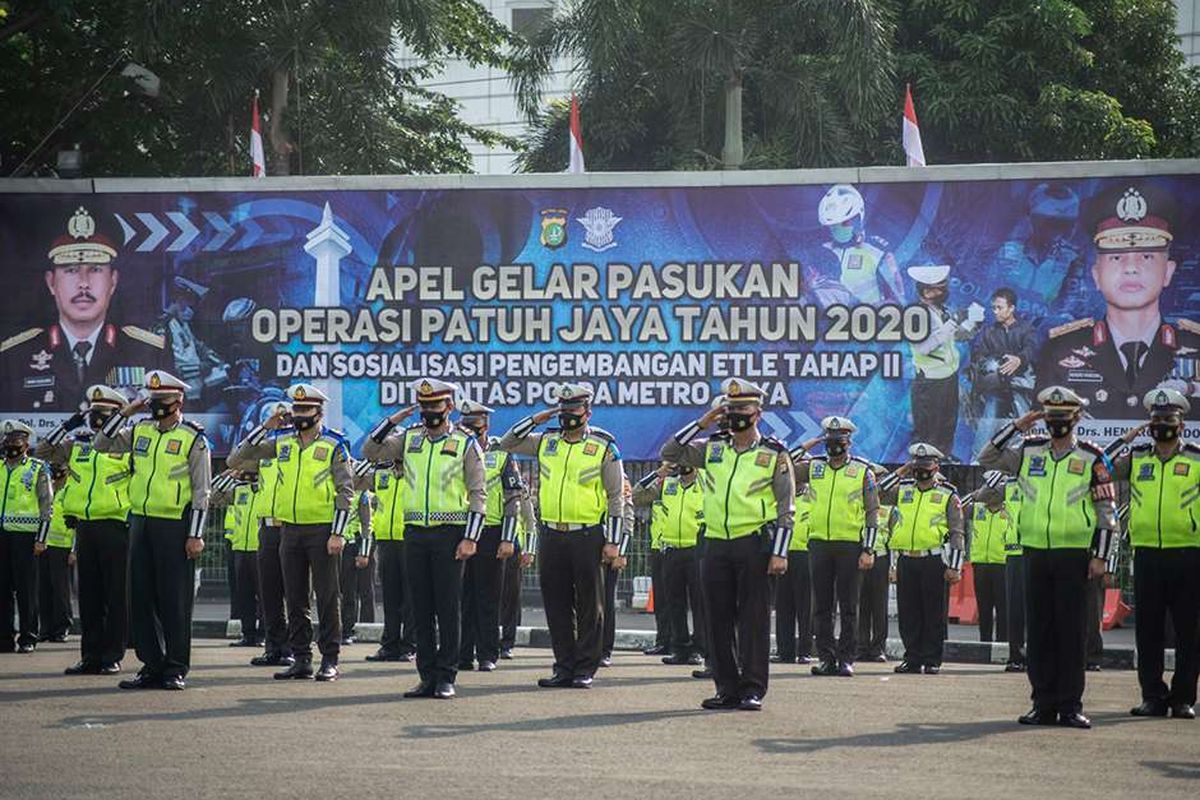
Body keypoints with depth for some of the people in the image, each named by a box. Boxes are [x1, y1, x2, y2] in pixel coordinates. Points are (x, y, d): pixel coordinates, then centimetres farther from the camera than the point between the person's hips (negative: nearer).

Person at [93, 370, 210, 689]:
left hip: (174, 526, -6)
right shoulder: (140, 430, 12)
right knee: (141, 597, 7)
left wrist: (195, 535, -12)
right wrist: (124, 413, 3)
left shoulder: (193, 438, -4)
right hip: (140, 522, 6)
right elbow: (103, 444, 13)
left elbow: (201, 492, -6)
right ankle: (152, 665, 13)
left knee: (174, 600, -2)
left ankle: (176, 668, 4)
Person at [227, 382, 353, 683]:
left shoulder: (334, 444, -4)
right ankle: (300, 660, 13)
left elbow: (346, 491, -6)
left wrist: (337, 534, -13)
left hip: (322, 531, -5)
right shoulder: (281, 441, 7)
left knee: (327, 597, -1)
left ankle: (329, 660, 3)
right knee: (295, 600, 7)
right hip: (291, 531, 5)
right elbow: (236, 459, 6)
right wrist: (265, 427, -2)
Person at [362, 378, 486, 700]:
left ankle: (446, 678, 2)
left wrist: (470, 538, -11)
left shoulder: (465, 444, -1)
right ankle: (428, 677, 10)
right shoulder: (409, 438, 10)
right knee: (421, 607, 5)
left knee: (448, 607, -2)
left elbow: (478, 495, -3)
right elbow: (371, 451, 5)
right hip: (415, 532, 4)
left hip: (450, 533, -4)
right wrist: (392, 420, -4)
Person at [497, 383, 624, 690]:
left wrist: (613, 542, -7)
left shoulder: (604, 446, 0)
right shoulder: (546, 442, 11)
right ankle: (564, 667, 13)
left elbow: (616, 497, -1)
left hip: (588, 536, -4)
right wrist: (536, 419, 3)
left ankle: (585, 669, 6)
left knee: (589, 605, 1)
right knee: (556, 604, 6)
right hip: (551, 535, 4)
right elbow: (506, 444, 13)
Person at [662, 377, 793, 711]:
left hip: (755, 545, -4)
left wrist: (779, 553, -10)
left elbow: (786, 508, -2)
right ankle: (727, 688, 12)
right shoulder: (712, 450, 12)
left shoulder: (774, 454, 0)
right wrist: (702, 423, 3)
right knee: (719, 619, 5)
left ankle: (753, 689, 1)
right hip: (717, 544, 4)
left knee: (754, 618, -3)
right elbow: (670, 452, 10)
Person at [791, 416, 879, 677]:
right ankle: (826, 658, 9)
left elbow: (872, 513, 1)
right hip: (819, 543, 3)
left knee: (849, 606, 0)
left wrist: (868, 550, -6)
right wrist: (804, 448, 3)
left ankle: (846, 658, 4)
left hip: (851, 545, -3)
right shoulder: (813, 467, 9)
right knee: (821, 605, 4)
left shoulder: (863, 471, 2)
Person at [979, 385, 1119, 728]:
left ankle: (1070, 705, 3)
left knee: (1071, 631, -2)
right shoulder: (1029, 452, 10)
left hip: (1073, 555, -3)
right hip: (1035, 554, 3)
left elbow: (1106, 512, 1)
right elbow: (987, 458, 9)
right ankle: (1044, 704, 9)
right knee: (1040, 631, 5)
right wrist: (1016, 427, 2)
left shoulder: (1092, 459, 1)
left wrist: (1100, 556, -5)